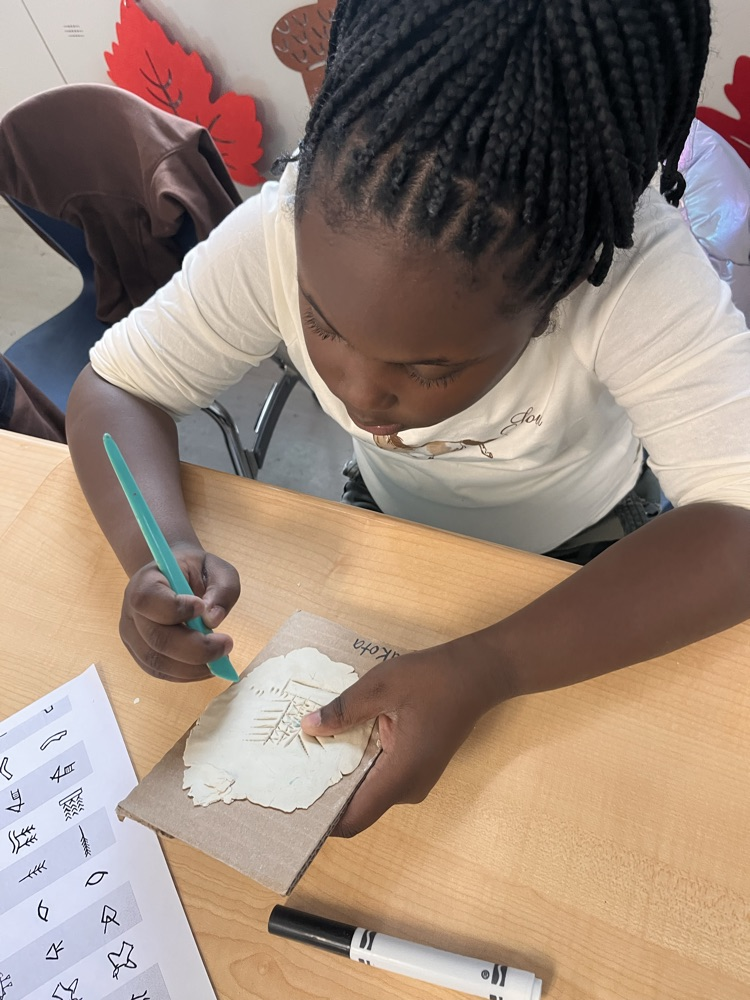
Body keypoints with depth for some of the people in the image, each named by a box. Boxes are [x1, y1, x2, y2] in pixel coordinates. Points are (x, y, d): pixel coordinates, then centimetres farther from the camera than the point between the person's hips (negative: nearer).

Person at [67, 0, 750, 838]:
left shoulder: (635, 272, -36)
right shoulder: (284, 235, -30)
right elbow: (113, 390, -21)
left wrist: (487, 671, -47)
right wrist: (160, 551, -39)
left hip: (584, 548, -1)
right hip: (396, 527, 2)